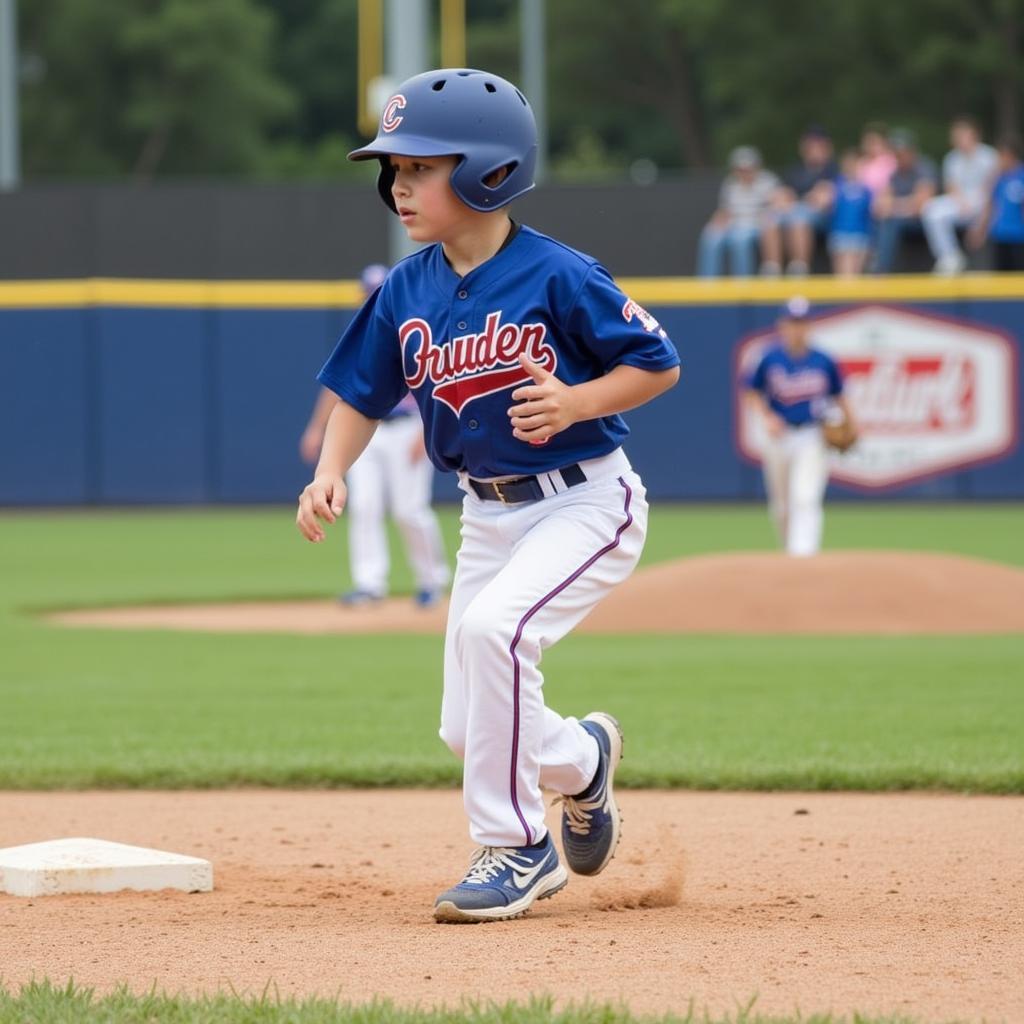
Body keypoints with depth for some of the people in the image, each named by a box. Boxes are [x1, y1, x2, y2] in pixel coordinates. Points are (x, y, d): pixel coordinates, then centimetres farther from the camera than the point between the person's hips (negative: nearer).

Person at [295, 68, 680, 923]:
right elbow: (362, 394, 8)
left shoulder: (557, 276, -17)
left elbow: (659, 364, -11)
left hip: (585, 502, -6)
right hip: (488, 514, 6)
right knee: (468, 732, 4)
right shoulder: (407, 291, -1)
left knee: (491, 628, -31)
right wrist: (330, 471, -9)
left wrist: (575, 403, -26)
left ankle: (518, 848, -17)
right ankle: (581, 757, 39)